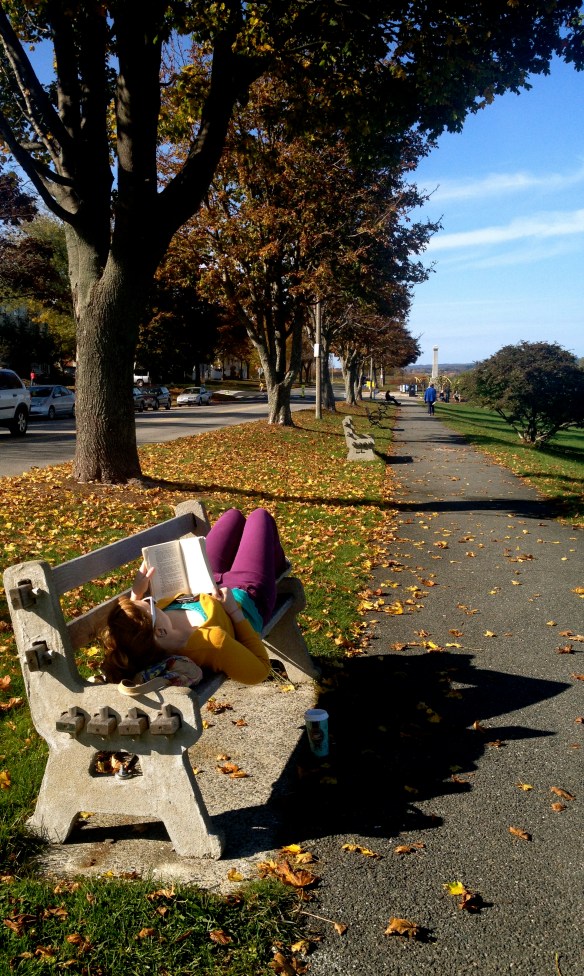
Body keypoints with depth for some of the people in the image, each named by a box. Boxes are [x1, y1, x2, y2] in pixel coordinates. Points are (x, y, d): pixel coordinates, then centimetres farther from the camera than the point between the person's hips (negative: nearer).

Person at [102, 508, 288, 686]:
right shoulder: (210, 642, -51)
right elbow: (260, 670, -35)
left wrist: (136, 593, -19)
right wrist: (235, 612, -34)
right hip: (247, 595, -4)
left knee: (234, 514, 24)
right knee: (260, 516, 17)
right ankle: (277, 565, 56)